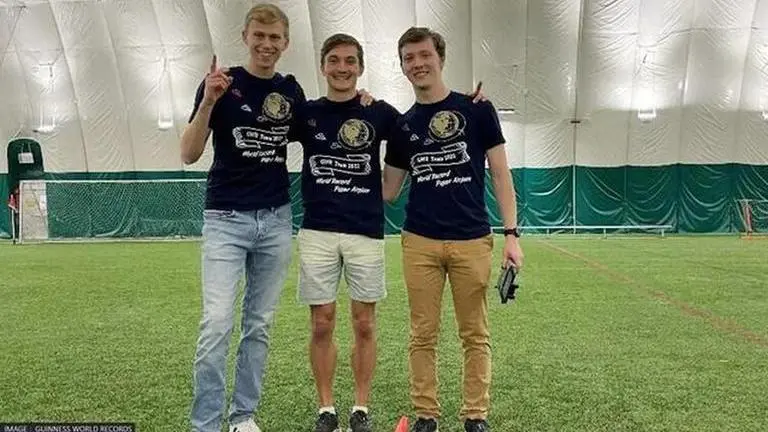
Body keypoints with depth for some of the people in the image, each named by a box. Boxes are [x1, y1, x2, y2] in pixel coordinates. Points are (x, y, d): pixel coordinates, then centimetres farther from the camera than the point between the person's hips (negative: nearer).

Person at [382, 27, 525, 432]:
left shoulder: (477, 109, 2)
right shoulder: (402, 126, 10)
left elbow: (500, 173, 2)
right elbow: (387, 190, 12)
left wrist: (511, 234, -6)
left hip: (472, 241, -2)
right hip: (419, 242, 2)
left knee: (475, 335, 6)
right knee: (423, 335, 7)